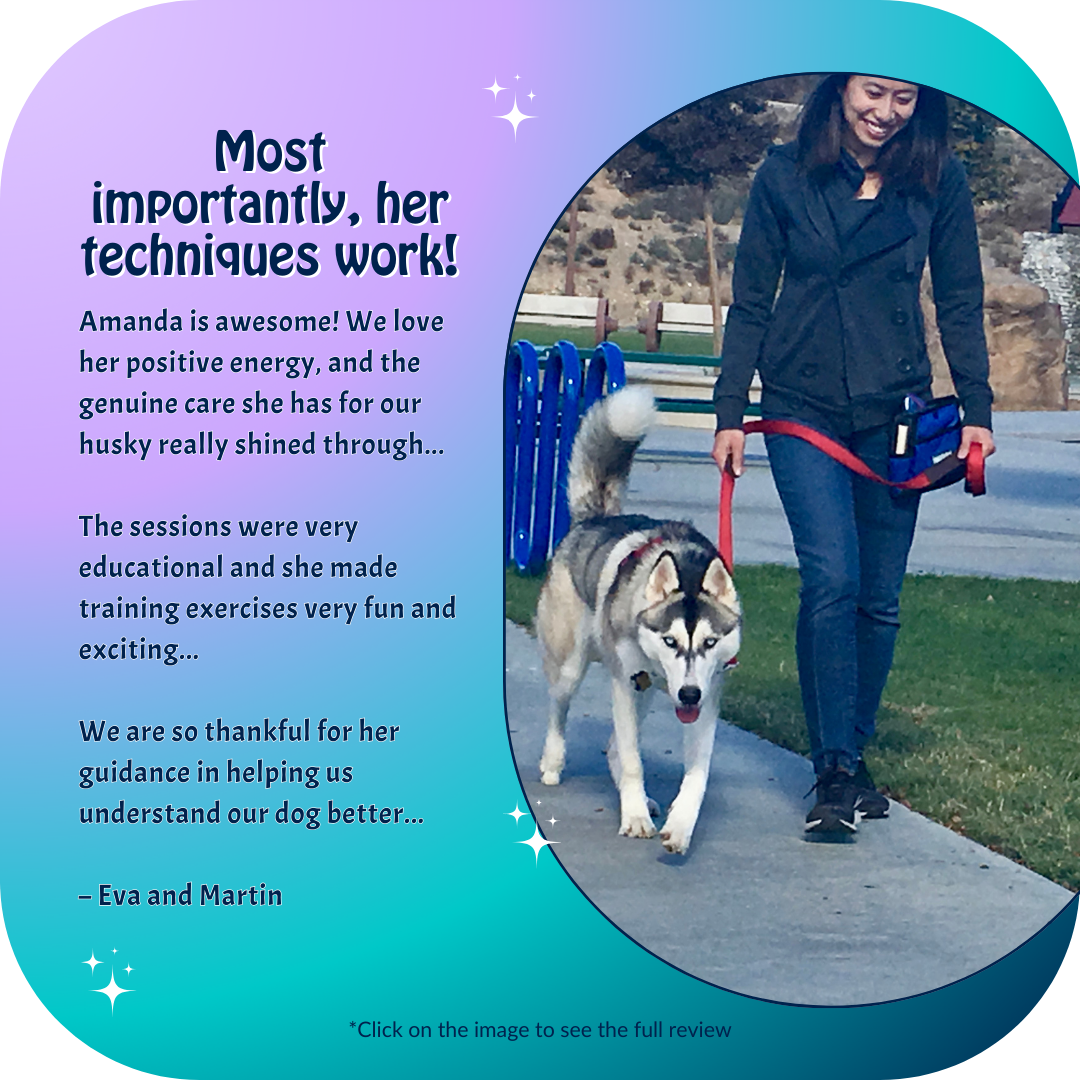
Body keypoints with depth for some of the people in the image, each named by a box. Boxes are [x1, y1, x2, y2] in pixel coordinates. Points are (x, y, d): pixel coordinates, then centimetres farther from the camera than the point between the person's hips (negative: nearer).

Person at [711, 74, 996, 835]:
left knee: (880, 596, 5)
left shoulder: (939, 181, 1)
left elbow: (960, 303, 6)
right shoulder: (786, 177, -1)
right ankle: (836, 769, -10)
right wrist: (731, 412, 1)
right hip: (804, 406, -2)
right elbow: (751, 302, 3)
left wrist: (976, 410, 0)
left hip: (895, 410, 2)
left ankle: (852, 751, 20)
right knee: (832, 578, -15)